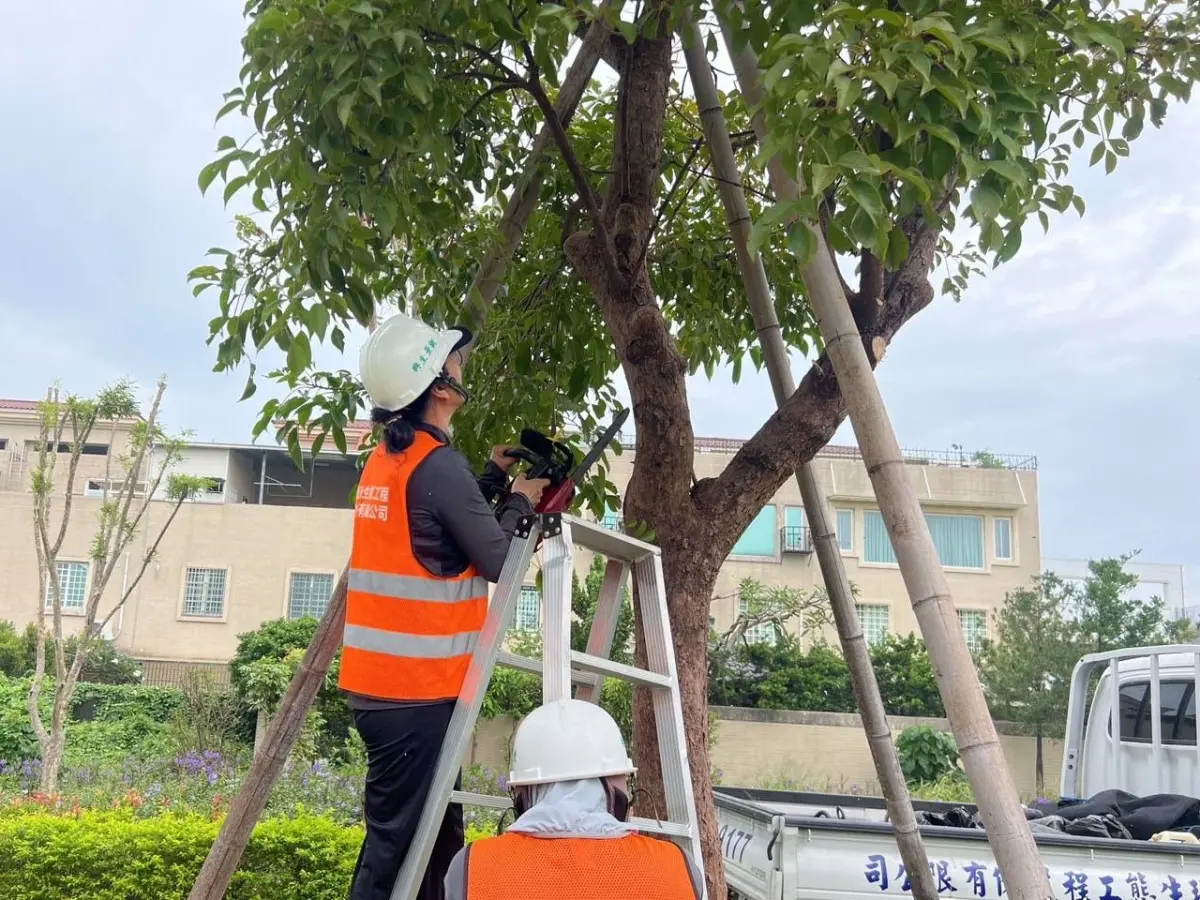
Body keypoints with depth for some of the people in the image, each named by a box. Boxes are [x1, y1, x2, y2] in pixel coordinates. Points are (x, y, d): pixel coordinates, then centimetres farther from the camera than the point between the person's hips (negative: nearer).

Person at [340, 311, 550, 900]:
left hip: (380, 681, 9)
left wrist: (493, 476, 18)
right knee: (398, 844, -3)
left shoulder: (383, 462, 11)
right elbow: (497, 559, -12)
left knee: (435, 835, 17)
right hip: (418, 688, -9)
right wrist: (520, 502, 4)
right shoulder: (439, 465, -17)